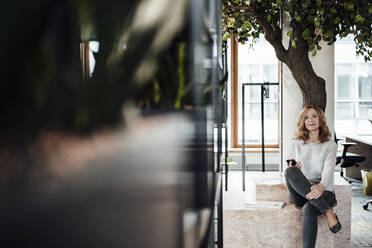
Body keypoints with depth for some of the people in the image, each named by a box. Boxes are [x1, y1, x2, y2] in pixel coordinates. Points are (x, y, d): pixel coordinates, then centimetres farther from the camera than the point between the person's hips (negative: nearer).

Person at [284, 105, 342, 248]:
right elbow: (289, 168, 11)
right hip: (300, 194, 2)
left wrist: (321, 186, -32)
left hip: (323, 192, -2)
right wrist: (292, 171, -16)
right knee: (290, 171, -32)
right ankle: (328, 212, -32)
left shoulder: (330, 145, 9)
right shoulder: (296, 144, 17)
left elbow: (328, 169, -9)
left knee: (309, 209, -39)